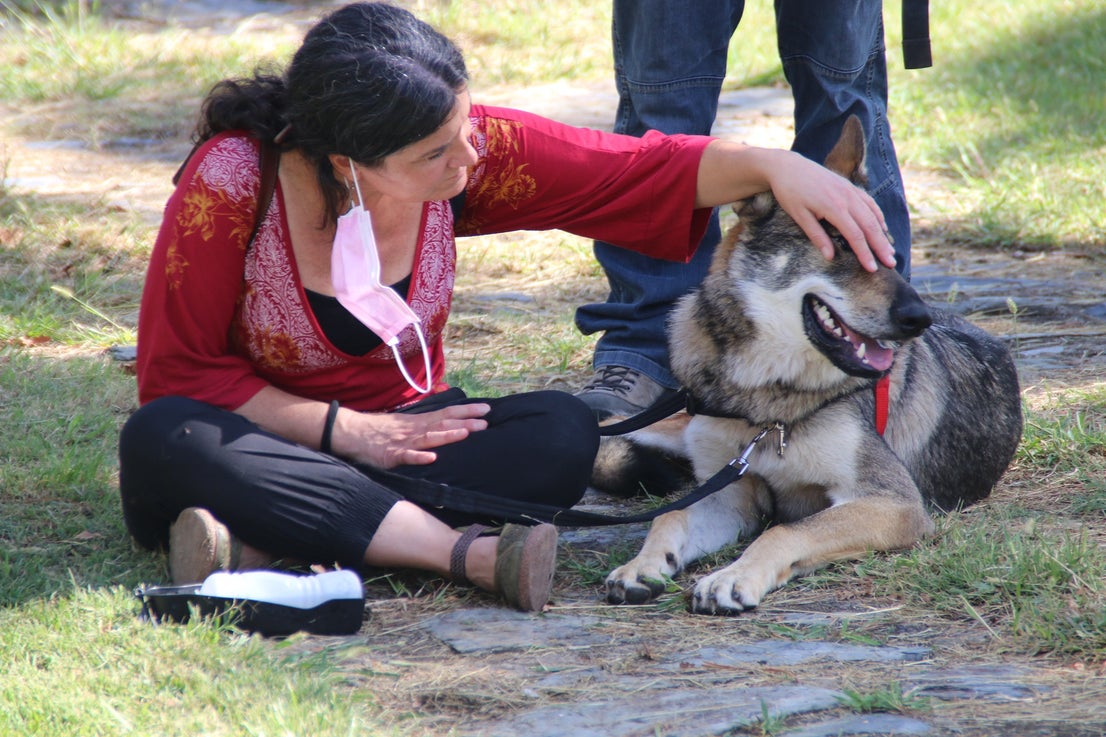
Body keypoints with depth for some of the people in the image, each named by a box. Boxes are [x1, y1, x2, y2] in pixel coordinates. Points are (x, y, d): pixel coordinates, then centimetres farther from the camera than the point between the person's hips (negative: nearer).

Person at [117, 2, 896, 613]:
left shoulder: (465, 149, -14)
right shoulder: (231, 182, -23)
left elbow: (638, 171, -9)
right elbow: (181, 372, -15)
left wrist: (773, 166, -25)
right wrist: (342, 428, -23)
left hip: (404, 434, 3)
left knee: (562, 433, -25)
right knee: (166, 440, -37)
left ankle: (265, 547, -35)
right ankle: (468, 550, -41)